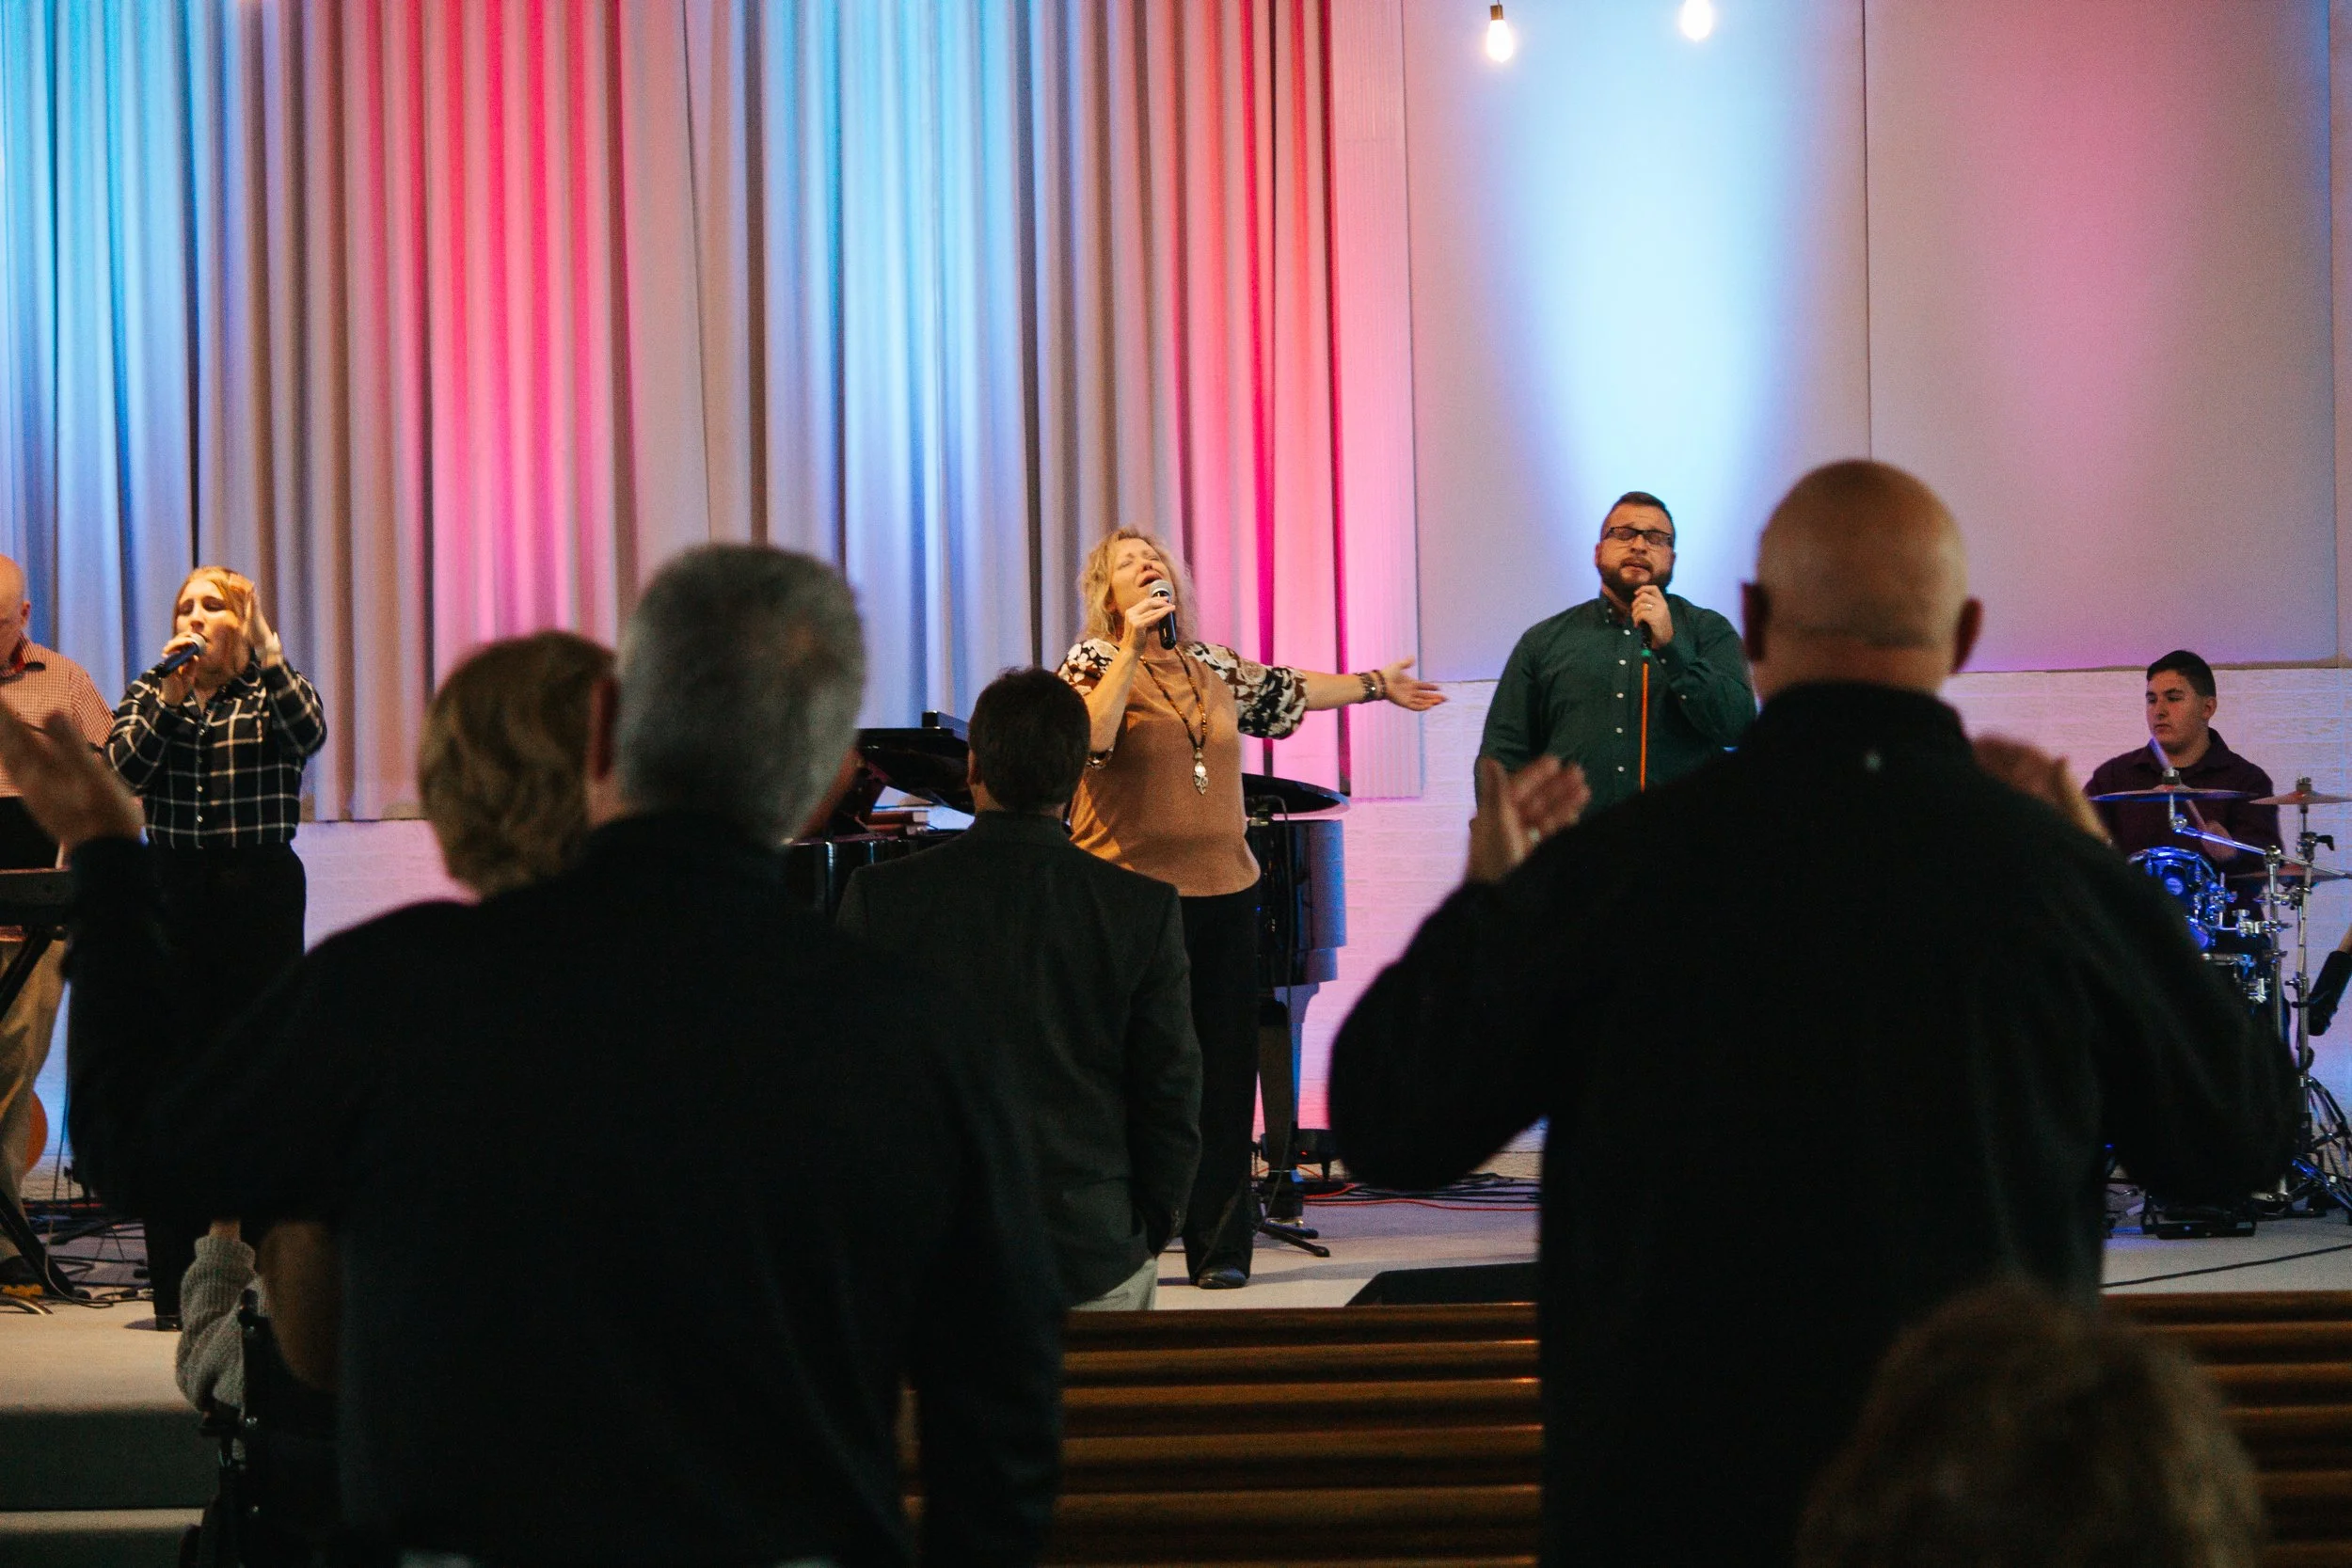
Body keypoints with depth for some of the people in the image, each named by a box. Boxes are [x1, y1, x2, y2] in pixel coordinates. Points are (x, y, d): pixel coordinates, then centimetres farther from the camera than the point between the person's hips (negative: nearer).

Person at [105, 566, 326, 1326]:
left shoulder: (271, 692, 6)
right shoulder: (149, 694, 12)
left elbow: (310, 733, -17)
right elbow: (120, 772, -6)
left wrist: (266, 650, -18)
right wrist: (167, 700, -13)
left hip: (260, 893, -2)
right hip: (173, 891, 2)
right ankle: (173, 1282, 6)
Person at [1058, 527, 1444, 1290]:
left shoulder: (1212, 665, 14)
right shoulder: (1094, 663, -2)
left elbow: (1289, 690, 31)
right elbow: (1090, 738, -22)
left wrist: (1374, 684, 41)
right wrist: (1131, 648, -22)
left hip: (1224, 892, 5)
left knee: (1225, 1076, 5)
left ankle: (1220, 1247, 12)